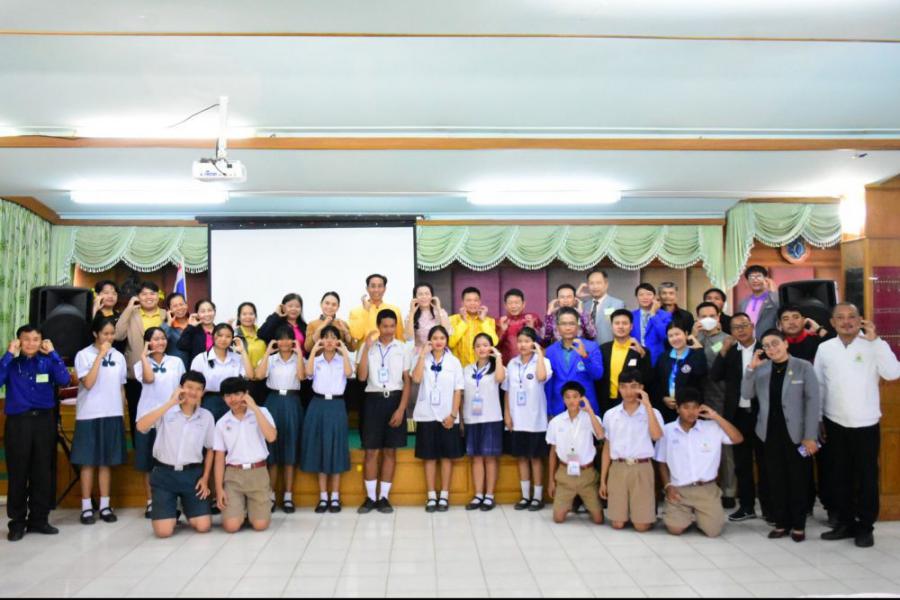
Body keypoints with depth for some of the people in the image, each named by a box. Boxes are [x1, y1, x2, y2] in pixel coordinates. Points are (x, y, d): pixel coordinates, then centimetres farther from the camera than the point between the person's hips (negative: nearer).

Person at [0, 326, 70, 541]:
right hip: (18, 421, -1)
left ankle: (39, 519, 18)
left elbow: (64, 380, -13)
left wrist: (53, 353, -13)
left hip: (44, 420, 2)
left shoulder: (47, 361, 4)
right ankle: (17, 522, 14)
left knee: (43, 473, 7)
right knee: (18, 474, 4)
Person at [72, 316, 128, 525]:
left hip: (112, 415, 3)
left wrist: (122, 414, 10)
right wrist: (100, 355, -17)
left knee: (107, 461, 8)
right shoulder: (84, 355, -5)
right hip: (89, 415, -3)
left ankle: (105, 505, 14)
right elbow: (88, 383, -17)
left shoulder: (118, 356, 7)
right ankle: (86, 507, 10)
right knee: (88, 461, 3)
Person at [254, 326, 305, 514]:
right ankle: (270, 495, 9)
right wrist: (267, 352, -9)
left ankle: (288, 496, 10)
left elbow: (301, 376, -15)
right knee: (272, 448, 1)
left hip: (292, 403, 0)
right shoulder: (271, 359, 7)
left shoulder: (298, 359, 6)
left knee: (290, 448, 3)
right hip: (273, 402, 0)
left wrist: (299, 353, -13)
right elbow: (259, 375, -12)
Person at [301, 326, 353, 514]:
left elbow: (349, 373, -16)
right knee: (319, 450, 4)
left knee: (336, 451, 2)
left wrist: (344, 351, -15)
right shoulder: (316, 360, 7)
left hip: (336, 406, -1)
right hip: (318, 405, 1)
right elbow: (308, 373, -14)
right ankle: (323, 497, 12)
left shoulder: (342, 360, 5)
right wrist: (313, 351, -13)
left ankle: (335, 497, 10)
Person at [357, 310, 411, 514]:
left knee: (390, 451, 6)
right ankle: (370, 497, 13)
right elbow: (361, 377, -9)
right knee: (371, 451, 3)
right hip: (374, 400, 0)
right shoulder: (368, 347, 2)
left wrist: (401, 409, -6)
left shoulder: (402, 348, 2)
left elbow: (407, 381, 2)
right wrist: (367, 347, -14)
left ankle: (384, 497, 15)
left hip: (394, 399, 0)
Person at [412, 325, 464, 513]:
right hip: (427, 415, 0)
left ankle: (444, 496, 12)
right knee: (429, 457, 4)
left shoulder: (454, 361, 3)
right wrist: (423, 354, -15)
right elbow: (416, 378, -17)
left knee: (447, 456, 4)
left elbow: (458, 390, 0)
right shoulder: (423, 359, 3)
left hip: (447, 416, 0)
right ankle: (431, 496, 11)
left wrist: (453, 414, -8)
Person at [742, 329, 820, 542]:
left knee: (798, 479, 6)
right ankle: (781, 522, 17)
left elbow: (813, 402, -7)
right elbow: (747, 394, 0)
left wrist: (810, 436, -12)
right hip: (770, 433, 3)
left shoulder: (803, 367, -5)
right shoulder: (761, 368, 6)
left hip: (795, 432, -3)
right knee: (776, 479, 8)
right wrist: (751, 369, -12)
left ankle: (798, 525, 16)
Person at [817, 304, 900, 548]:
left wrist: (875, 340, -23)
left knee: (866, 477, 6)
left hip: (866, 424, -3)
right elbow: (818, 385, 8)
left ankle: (865, 526, 18)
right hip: (835, 424, 3)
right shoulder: (825, 348, 1)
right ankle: (845, 523, 24)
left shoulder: (874, 345, -6)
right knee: (840, 476, 11)